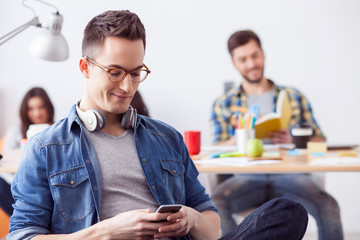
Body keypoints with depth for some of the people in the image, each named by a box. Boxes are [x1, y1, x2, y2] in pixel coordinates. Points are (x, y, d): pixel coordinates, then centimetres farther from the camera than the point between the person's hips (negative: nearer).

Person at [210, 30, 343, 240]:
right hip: (246, 177, 0)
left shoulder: (294, 96, 19)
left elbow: (320, 141, 13)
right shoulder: (224, 104, 18)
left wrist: (292, 141, -8)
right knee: (214, 205, -33)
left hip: (289, 175, 0)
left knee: (328, 206, -30)